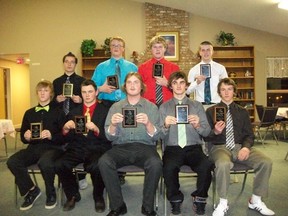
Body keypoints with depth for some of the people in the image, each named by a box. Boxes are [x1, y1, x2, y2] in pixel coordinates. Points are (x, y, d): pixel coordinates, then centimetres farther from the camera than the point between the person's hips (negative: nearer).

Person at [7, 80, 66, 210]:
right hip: (34, 147, 4)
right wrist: (26, 137, -5)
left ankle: (51, 194, -7)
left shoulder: (58, 113, 7)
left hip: (52, 147, -4)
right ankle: (31, 190, 0)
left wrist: (51, 136, -20)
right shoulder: (29, 113, 19)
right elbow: (23, 137, 20)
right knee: (12, 162, -24)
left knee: (44, 163, -37)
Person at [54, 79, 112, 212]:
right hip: (77, 148, 4)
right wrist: (66, 129, -9)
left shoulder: (105, 110, 5)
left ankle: (98, 197, -1)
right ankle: (73, 195, 5)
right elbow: (69, 137, 13)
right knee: (59, 165, -24)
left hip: (97, 148, -3)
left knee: (95, 166, -35)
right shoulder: (74, 111, 17)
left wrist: (96, 129, -22)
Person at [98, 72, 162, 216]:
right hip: (120, 147, 1)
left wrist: (147, 123, -21)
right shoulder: (116, 107, 12)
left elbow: (155, 136, -1)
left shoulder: (151, 107, 9)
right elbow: (109, 136, 5)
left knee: (156, 164, -32)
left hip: (145, 147, -1)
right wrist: (113, 124, -17)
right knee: (103, 162, -28)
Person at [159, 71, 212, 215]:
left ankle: (199, 199, 0)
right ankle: (175, 199, -2)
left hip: (193, 148, 1)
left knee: (206, 166, -30)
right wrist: (166, 125, -18)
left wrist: (197, 125, -14)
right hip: (172, 148, -1)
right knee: (169, 168, -33)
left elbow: (207, 132, 7)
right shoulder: (164, 107, 11)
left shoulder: (197, 105, 14)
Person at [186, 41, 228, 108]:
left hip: (216, 104, 1)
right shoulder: (193, 70, 3)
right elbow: (188, 91, -1)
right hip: (199, 105, 0)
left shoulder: (221, 68, 6)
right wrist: (197, 82, -16)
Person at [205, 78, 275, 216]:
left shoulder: (242, 112, 15)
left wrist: (246, 147, -10)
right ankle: (223, 203, -14)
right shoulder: (211, 111, 7)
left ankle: (256, 201, 1)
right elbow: (205, 136, 4)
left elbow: (249, 135, 11)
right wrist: (215, 132, -18)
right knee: (223, 164, -38)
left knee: (266, 162, -21)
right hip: (220, 147, -3)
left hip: (240, 147, 4)